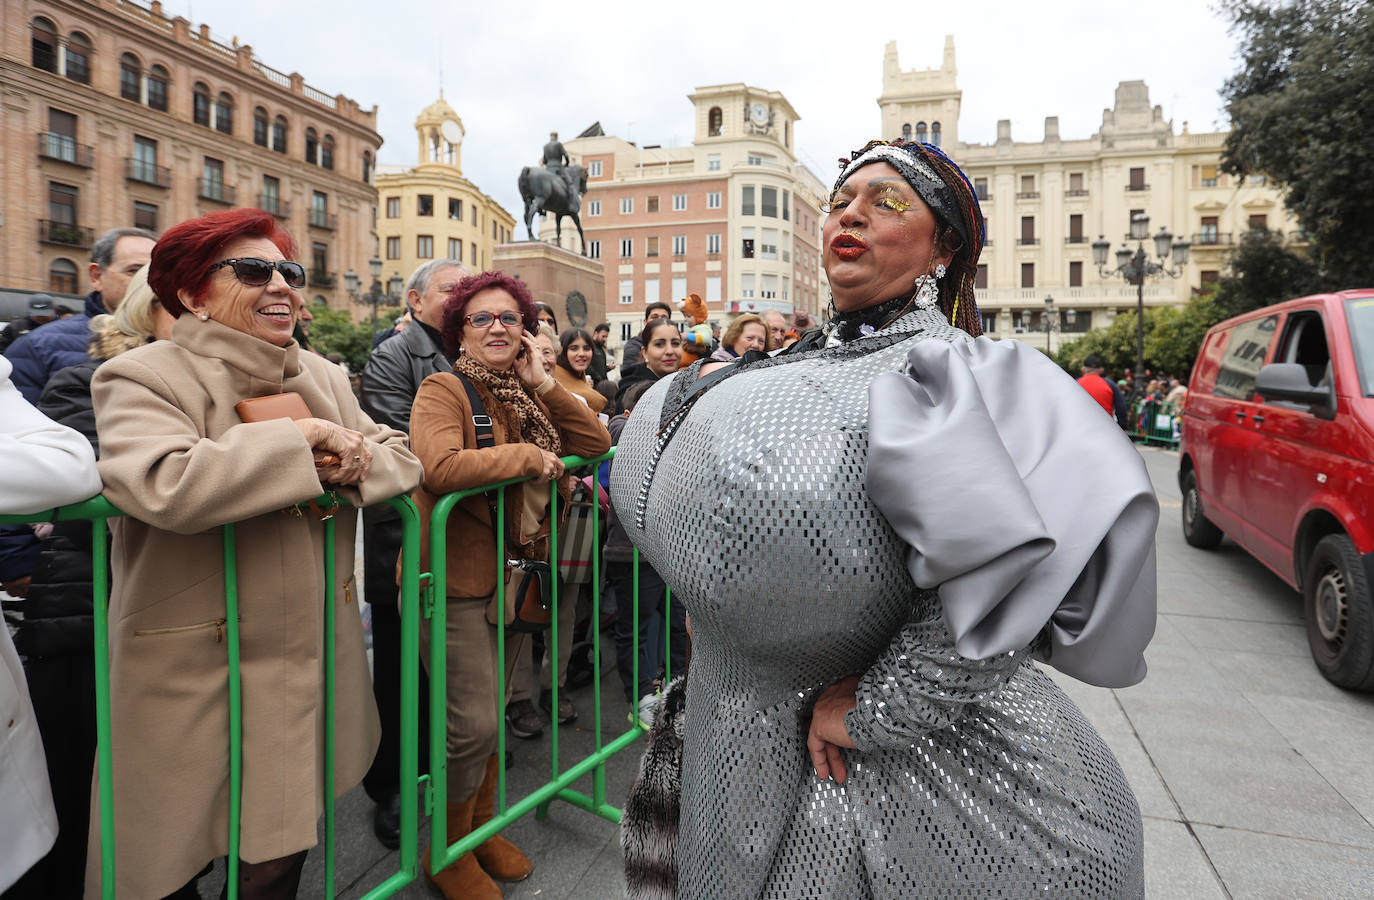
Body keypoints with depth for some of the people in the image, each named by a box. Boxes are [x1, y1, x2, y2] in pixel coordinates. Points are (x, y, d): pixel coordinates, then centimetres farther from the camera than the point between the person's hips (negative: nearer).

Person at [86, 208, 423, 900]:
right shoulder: (140, 377, -9)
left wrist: (353, 464, -14)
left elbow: (400, 456, 8)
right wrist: (307, 436, -20)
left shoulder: (321, 376, 11)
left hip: (308, 671, 5)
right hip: (192, 678, -4)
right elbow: (167, 486, -29)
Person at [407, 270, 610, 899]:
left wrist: (543, 383, -4)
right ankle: (447, 849, 22)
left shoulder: (528, 395, 10)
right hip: (457, 581, -7)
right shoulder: (444, 389, -11)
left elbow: (595, 444, 4)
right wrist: (527, 457, -19)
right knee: (473, 723, -3)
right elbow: (441, 468, -29)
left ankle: (481, 826, 39)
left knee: (491, 713, 19)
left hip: (512, 575, 7)